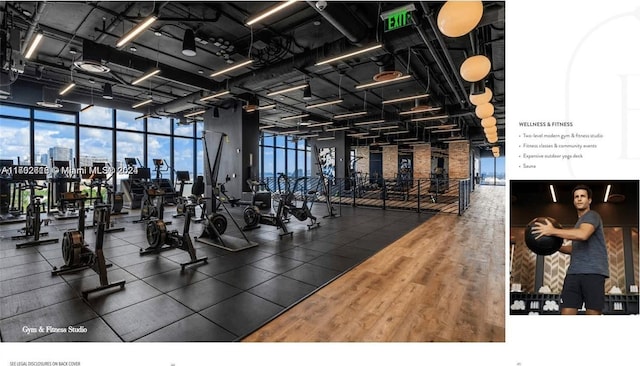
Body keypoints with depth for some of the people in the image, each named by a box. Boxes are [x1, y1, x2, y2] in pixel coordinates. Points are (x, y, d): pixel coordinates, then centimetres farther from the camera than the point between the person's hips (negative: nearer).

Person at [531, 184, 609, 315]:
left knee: (593, 312, -5)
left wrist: (552, 231, -20)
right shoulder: (579, 222, 26)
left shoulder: (592, 215, 1)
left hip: (593, 271, -7)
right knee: (566, 311, -3)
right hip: (574, 272, 7)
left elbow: (583, 235, -21)